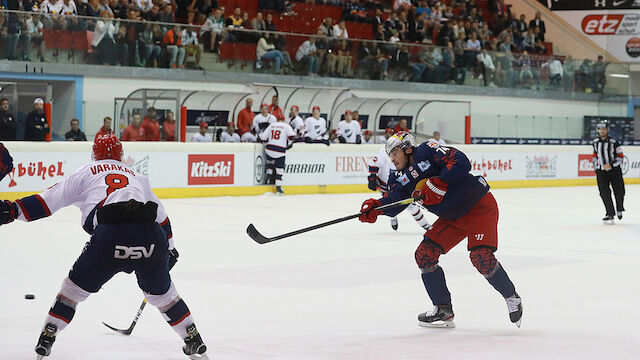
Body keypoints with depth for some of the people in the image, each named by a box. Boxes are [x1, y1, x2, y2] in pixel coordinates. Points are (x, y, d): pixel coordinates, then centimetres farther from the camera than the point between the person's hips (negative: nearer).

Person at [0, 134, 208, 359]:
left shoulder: (87, 172, 23)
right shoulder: (137, 176, 35)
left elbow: (51, 199, 13)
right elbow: (161, 216, 39)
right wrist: (169, 248, 52)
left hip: (111, 233, -3)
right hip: (150, 236, 3)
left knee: (76, 286, 17)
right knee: (160, 292, 25)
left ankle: (46, 340, 16)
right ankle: (195, 342, 26)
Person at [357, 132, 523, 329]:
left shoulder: (426, 151, -15)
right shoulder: (400, 178, 6)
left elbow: (461, 162, -27)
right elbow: (393, 200, -11)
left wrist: (437, 184, -33)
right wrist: (375, 207, -31)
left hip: (479, 206, -8)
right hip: (451, 218, 8)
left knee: (481, 258, -21)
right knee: (424, 254, -3)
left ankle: (512, 298, 3)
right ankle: (443, 310, 7)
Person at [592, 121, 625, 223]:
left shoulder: (614, 142, -10)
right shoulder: (595, 142, 5)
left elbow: (620, 157, -8)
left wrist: (610, 165, -20)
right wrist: (596, 168, 17)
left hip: (615, 170, -3)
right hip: (601, 171, 3)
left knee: (619, 192, 2)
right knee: (604, 193, -7)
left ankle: (619, 210, 30)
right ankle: (610, 214, 0)